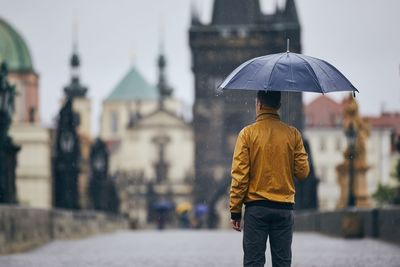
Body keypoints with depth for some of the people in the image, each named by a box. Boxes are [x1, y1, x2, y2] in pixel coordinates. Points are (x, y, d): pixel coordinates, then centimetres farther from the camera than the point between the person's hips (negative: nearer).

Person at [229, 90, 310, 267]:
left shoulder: (247, 133, -4)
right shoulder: (293, 134, 2)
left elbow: (239, 175, -7)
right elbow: (302, 172, 1)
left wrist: (235, 210, -2)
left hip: (255, 207, -2)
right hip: (284, 208, 2)